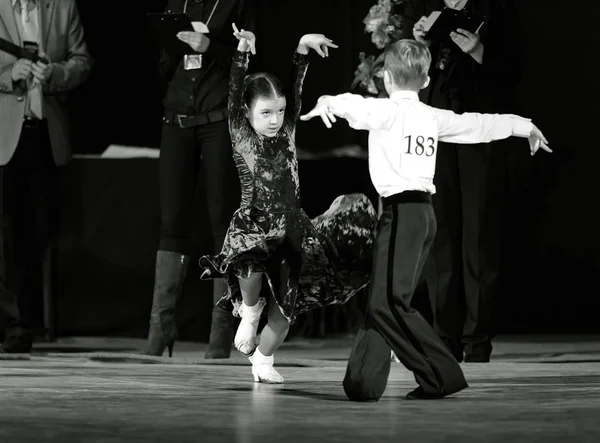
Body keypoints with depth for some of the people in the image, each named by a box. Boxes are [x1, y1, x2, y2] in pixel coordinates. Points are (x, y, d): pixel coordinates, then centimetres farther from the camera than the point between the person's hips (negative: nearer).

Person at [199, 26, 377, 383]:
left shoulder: (287, 134, 5)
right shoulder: (242, 138, -3)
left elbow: (296, 91, -2)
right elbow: (234, 97, -15)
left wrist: (303, 49, -14)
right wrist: (243, 52, -24)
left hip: (291, 229, 4)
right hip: (254, 228, -4)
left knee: (286, 307, 4)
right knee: (250, 265, -36)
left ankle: (264, 358, 27)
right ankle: (249, 310, -4)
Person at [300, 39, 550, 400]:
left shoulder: (386, 111, -5)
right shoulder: (434, 118, 14)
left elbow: (358, 107, -27)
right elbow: (480, 125, 25)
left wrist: (329, 102, -46)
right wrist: (524, 126, 40)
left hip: (401, 210, -8)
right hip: (426, 211, 8)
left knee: (391, 302, -9)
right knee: (383, 300, 11)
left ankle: (443, 375, -10)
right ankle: (364, 381, 10)